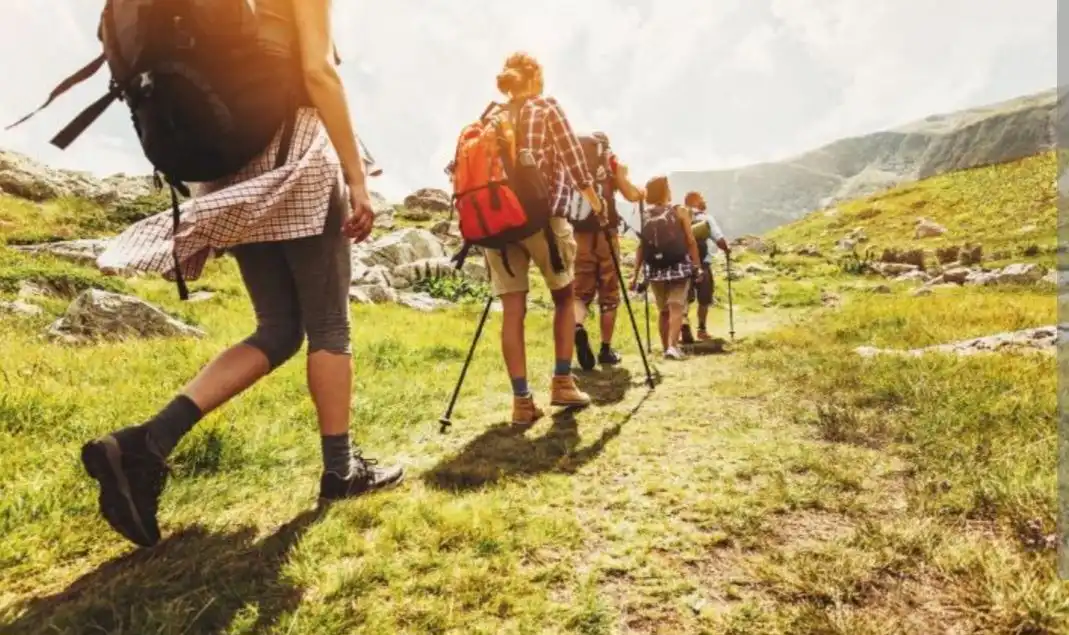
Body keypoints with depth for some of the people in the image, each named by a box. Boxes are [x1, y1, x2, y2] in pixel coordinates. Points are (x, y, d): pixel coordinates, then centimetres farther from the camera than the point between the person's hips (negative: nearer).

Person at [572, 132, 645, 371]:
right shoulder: (612, 162, 4)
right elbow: (631, 195, -4)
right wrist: (642, 192, 16)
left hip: (578, 234, 2)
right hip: (605, 233, -2)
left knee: (580, 292, 8)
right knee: (608, 295, 8)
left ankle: (577, 327, -22)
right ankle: (606, 350, 10)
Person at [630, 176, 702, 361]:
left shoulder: (646, 215, 4)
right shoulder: (680, 211, -1)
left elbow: (641, 246, 1)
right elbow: (691, 242, -4)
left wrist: (635, 274, 3)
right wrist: (697, 266, 2)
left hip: (655, 269, 3)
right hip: (679, 266, -3)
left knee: (663, 310, 14)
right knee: (676, 308, -3)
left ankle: (665, 348, 18)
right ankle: (672, 346, -18)